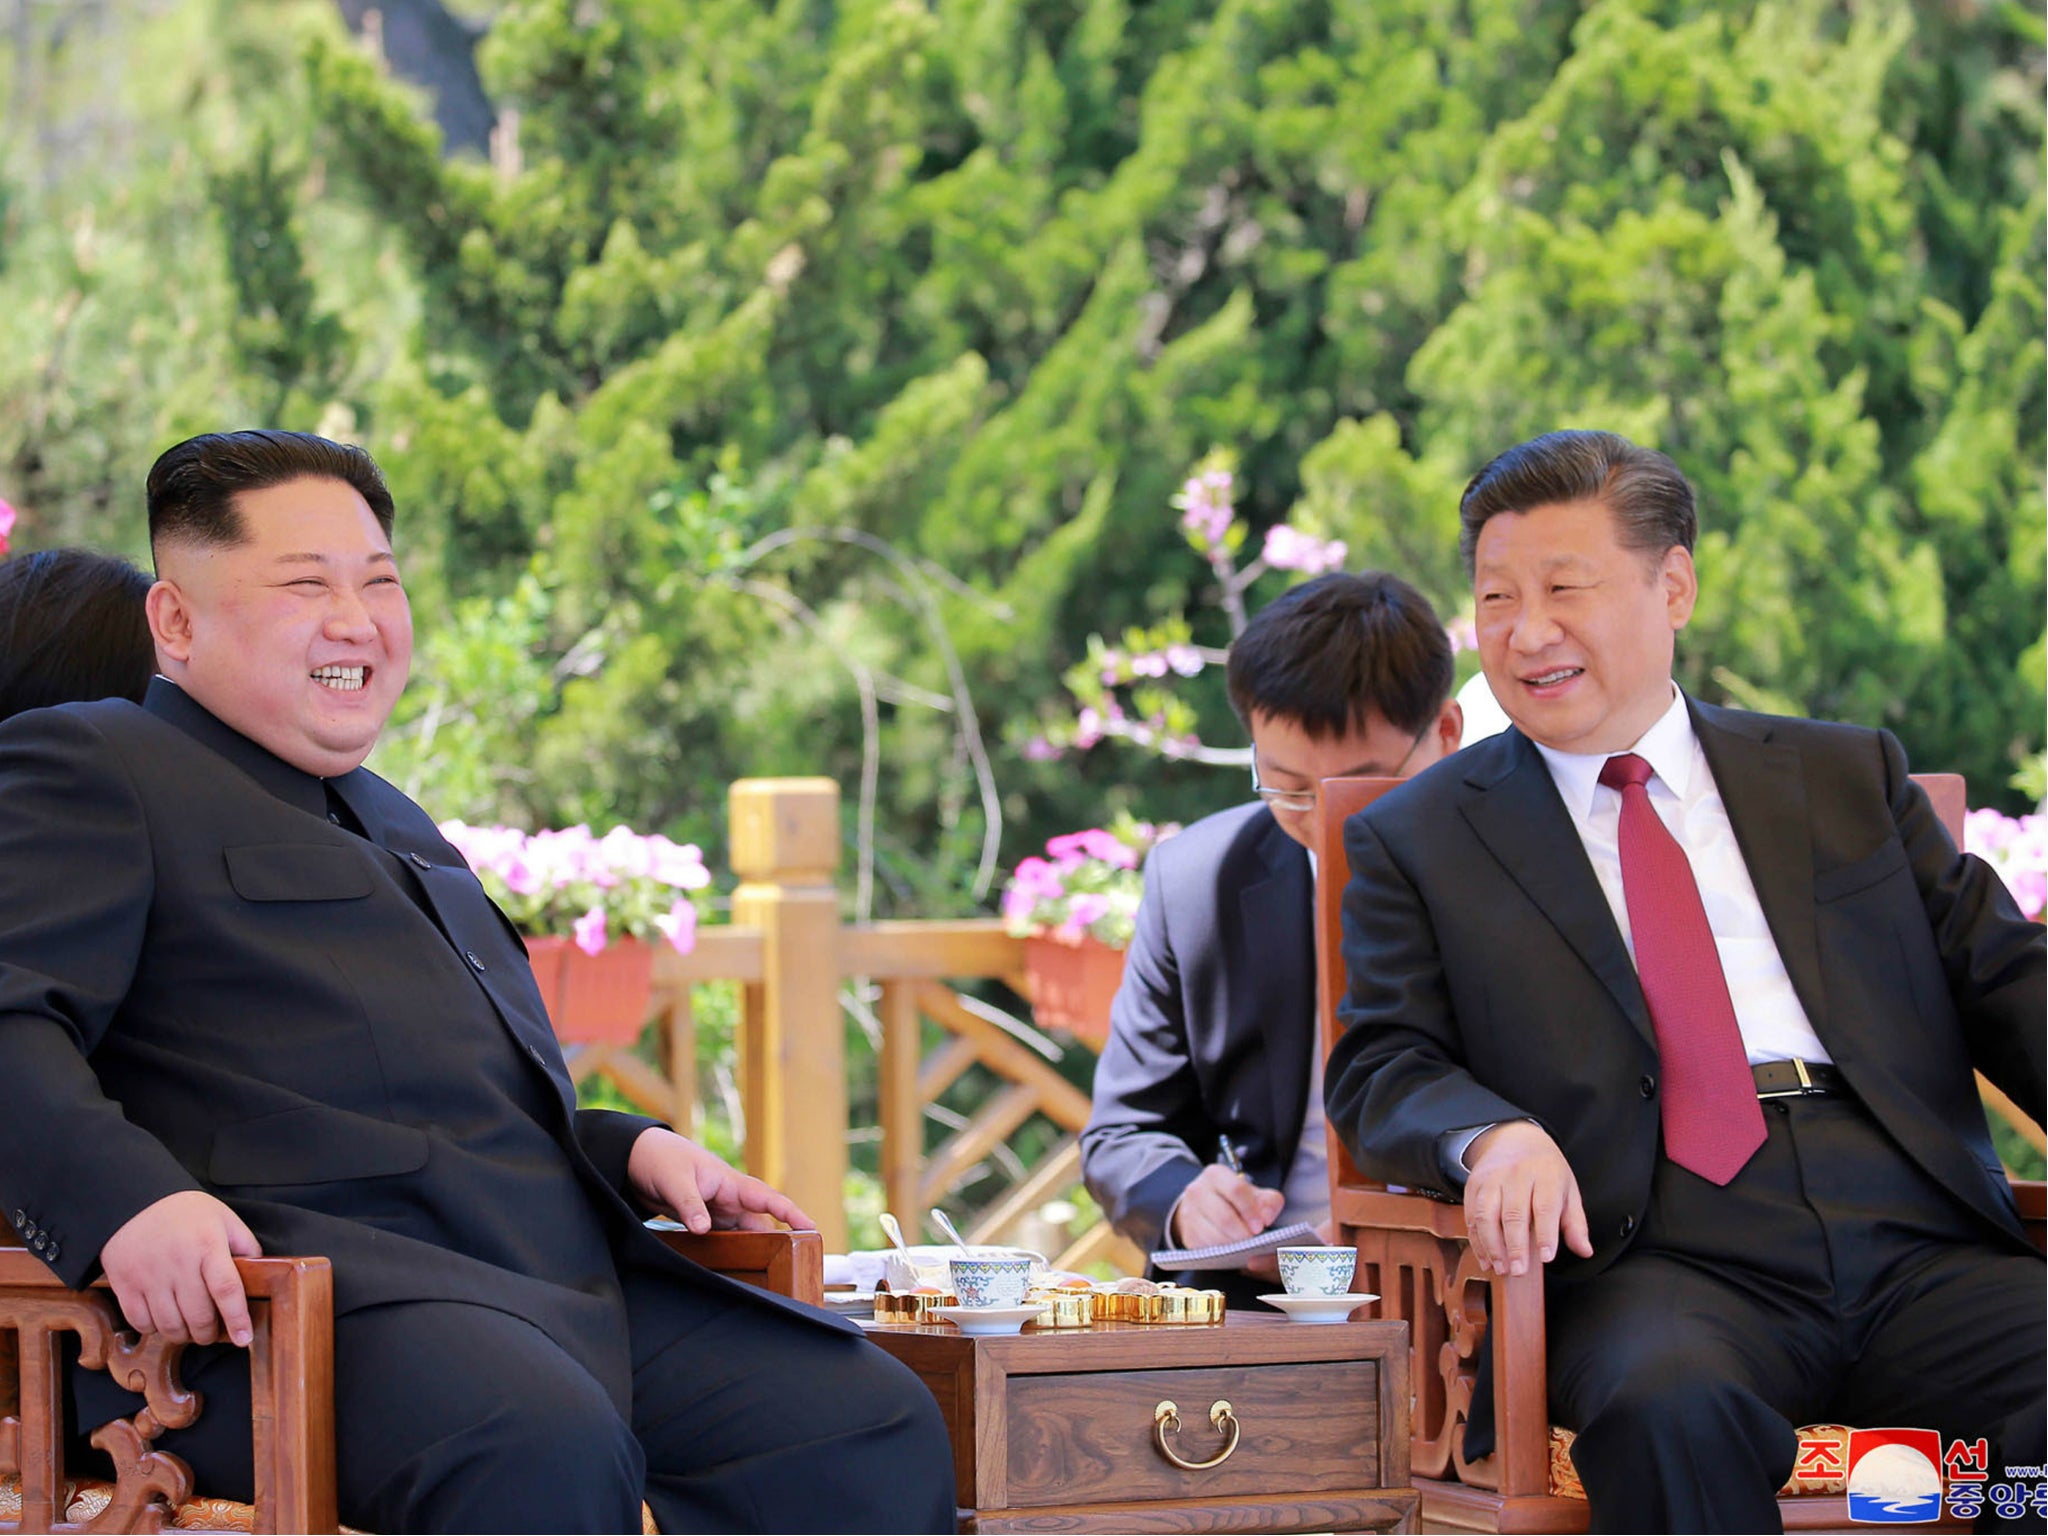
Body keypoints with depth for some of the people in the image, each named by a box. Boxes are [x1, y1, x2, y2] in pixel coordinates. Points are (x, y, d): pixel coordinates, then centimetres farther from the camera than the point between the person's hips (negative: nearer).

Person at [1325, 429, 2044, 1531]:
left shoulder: (1849, 777, 22)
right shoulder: (1415, 840, 18)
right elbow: (1381, 1068, 8)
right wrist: (1493, 1136, -15)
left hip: (1920, 1248, 2)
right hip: (1664, 1264, -2)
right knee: (1669, 1405, -38)